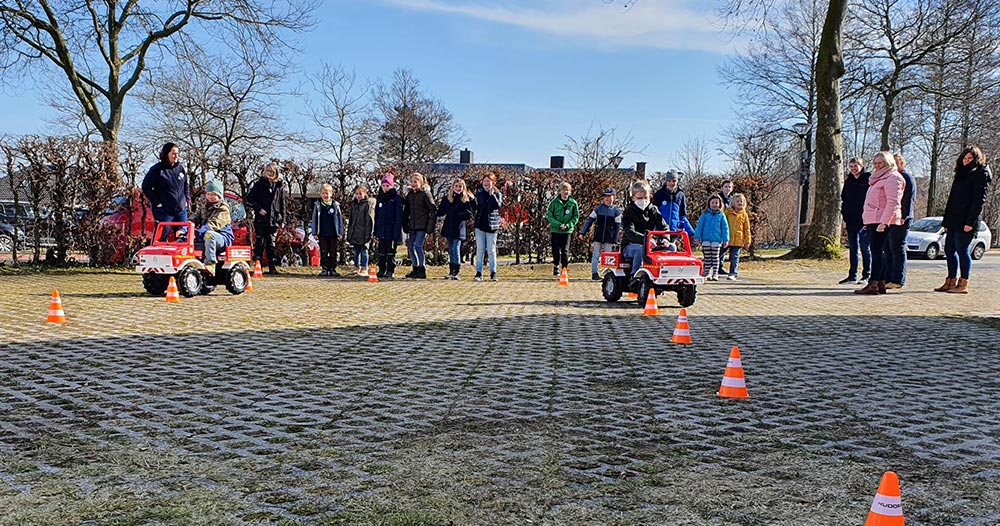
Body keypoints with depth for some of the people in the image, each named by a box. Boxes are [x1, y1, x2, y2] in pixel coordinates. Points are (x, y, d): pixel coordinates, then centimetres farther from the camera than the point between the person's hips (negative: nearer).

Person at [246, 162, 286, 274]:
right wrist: (258, 208, -10)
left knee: (271, 244, 6)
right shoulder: (260, 184, 2)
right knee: (259, 243, -1)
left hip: (273, 220, 2)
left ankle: (272, 267, 10)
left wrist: (282, 220, 9)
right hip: (260, 219, -2)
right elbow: (249, 198, 2)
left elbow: (282, 204, 13)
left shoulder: (280, 186, 10)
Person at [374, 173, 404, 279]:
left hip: (392, 231, -5)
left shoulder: (396, 198, -5)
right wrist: (375, 232, 10)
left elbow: (399, 216, -9)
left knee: (391, 252, 0)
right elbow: (376, 216, 15)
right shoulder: (379, 198, 12)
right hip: (381, 231, 5)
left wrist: (397, 233, -16)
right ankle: (382, 270, 16)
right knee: (381, 252, 9)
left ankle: (391, 271, 7)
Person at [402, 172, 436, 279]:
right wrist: (405, 225, 11)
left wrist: (431, 225, -14)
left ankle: (422, 270, -6)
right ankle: (416, 268, 19)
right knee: (410, 246, 7)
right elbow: (406, 211, 19)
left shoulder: (425, 194, -6)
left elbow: (433, 210, -8)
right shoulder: (410, 194, 13)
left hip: (422, 226, -7)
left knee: (418, 245, -13)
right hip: (412, 226, 7)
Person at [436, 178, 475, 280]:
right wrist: (441, 217, -9)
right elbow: (440, 211, 11)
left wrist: (456, 215, -15)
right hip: (448, 228, 5)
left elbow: (469, 214, -6)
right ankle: (451, 271, 18)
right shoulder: (447, 198, 9)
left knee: (456, 249, -10)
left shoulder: (466, 200, -2)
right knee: (451, 250, 11)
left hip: (459, 228, -5)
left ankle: (457, 272, -5)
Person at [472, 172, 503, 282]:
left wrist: (492, 194, -21)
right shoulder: (479, 193, 9)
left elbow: (498, 205, -17)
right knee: (480, 249, 4)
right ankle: (479, 273, 7)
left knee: (491, 250, 1)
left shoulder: (497, 194, 1)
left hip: (491, 226, -3)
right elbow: (475, 207, 10)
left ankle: (493, 273, 8)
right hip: (480, 225, 3)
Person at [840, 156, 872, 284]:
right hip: (851, 220, 6)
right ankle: (852, 275, 16)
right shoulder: (848, 181, 14)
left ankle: (867, 275, 7)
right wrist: (844, 215, 9)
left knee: (865, 248, 0)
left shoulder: (868, 179, -5)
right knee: (853, 249, 10)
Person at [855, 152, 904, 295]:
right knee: (878, 252, 9)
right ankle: (881, 283, 11)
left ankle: (873, 284, -15)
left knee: (877, 251, -12)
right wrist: (868, 222, 24)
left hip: (881, 221, -10)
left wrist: (884, 222, -26)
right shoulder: (879, 178, 24)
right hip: (874, 221, 10)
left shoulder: (892, 178, -8)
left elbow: (892, 202, -19)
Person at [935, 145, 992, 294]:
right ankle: (951, 281, 15)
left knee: (962, 250, -6)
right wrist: (946, 221, 17)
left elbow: (979, 199, -13)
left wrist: (970, 222, -20)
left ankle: (963, 284, -1)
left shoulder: (981, 174, -4)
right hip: (954, 220, 9)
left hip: (965, 222, -9)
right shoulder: (962, 174, 22)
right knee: (949, 250, 9)